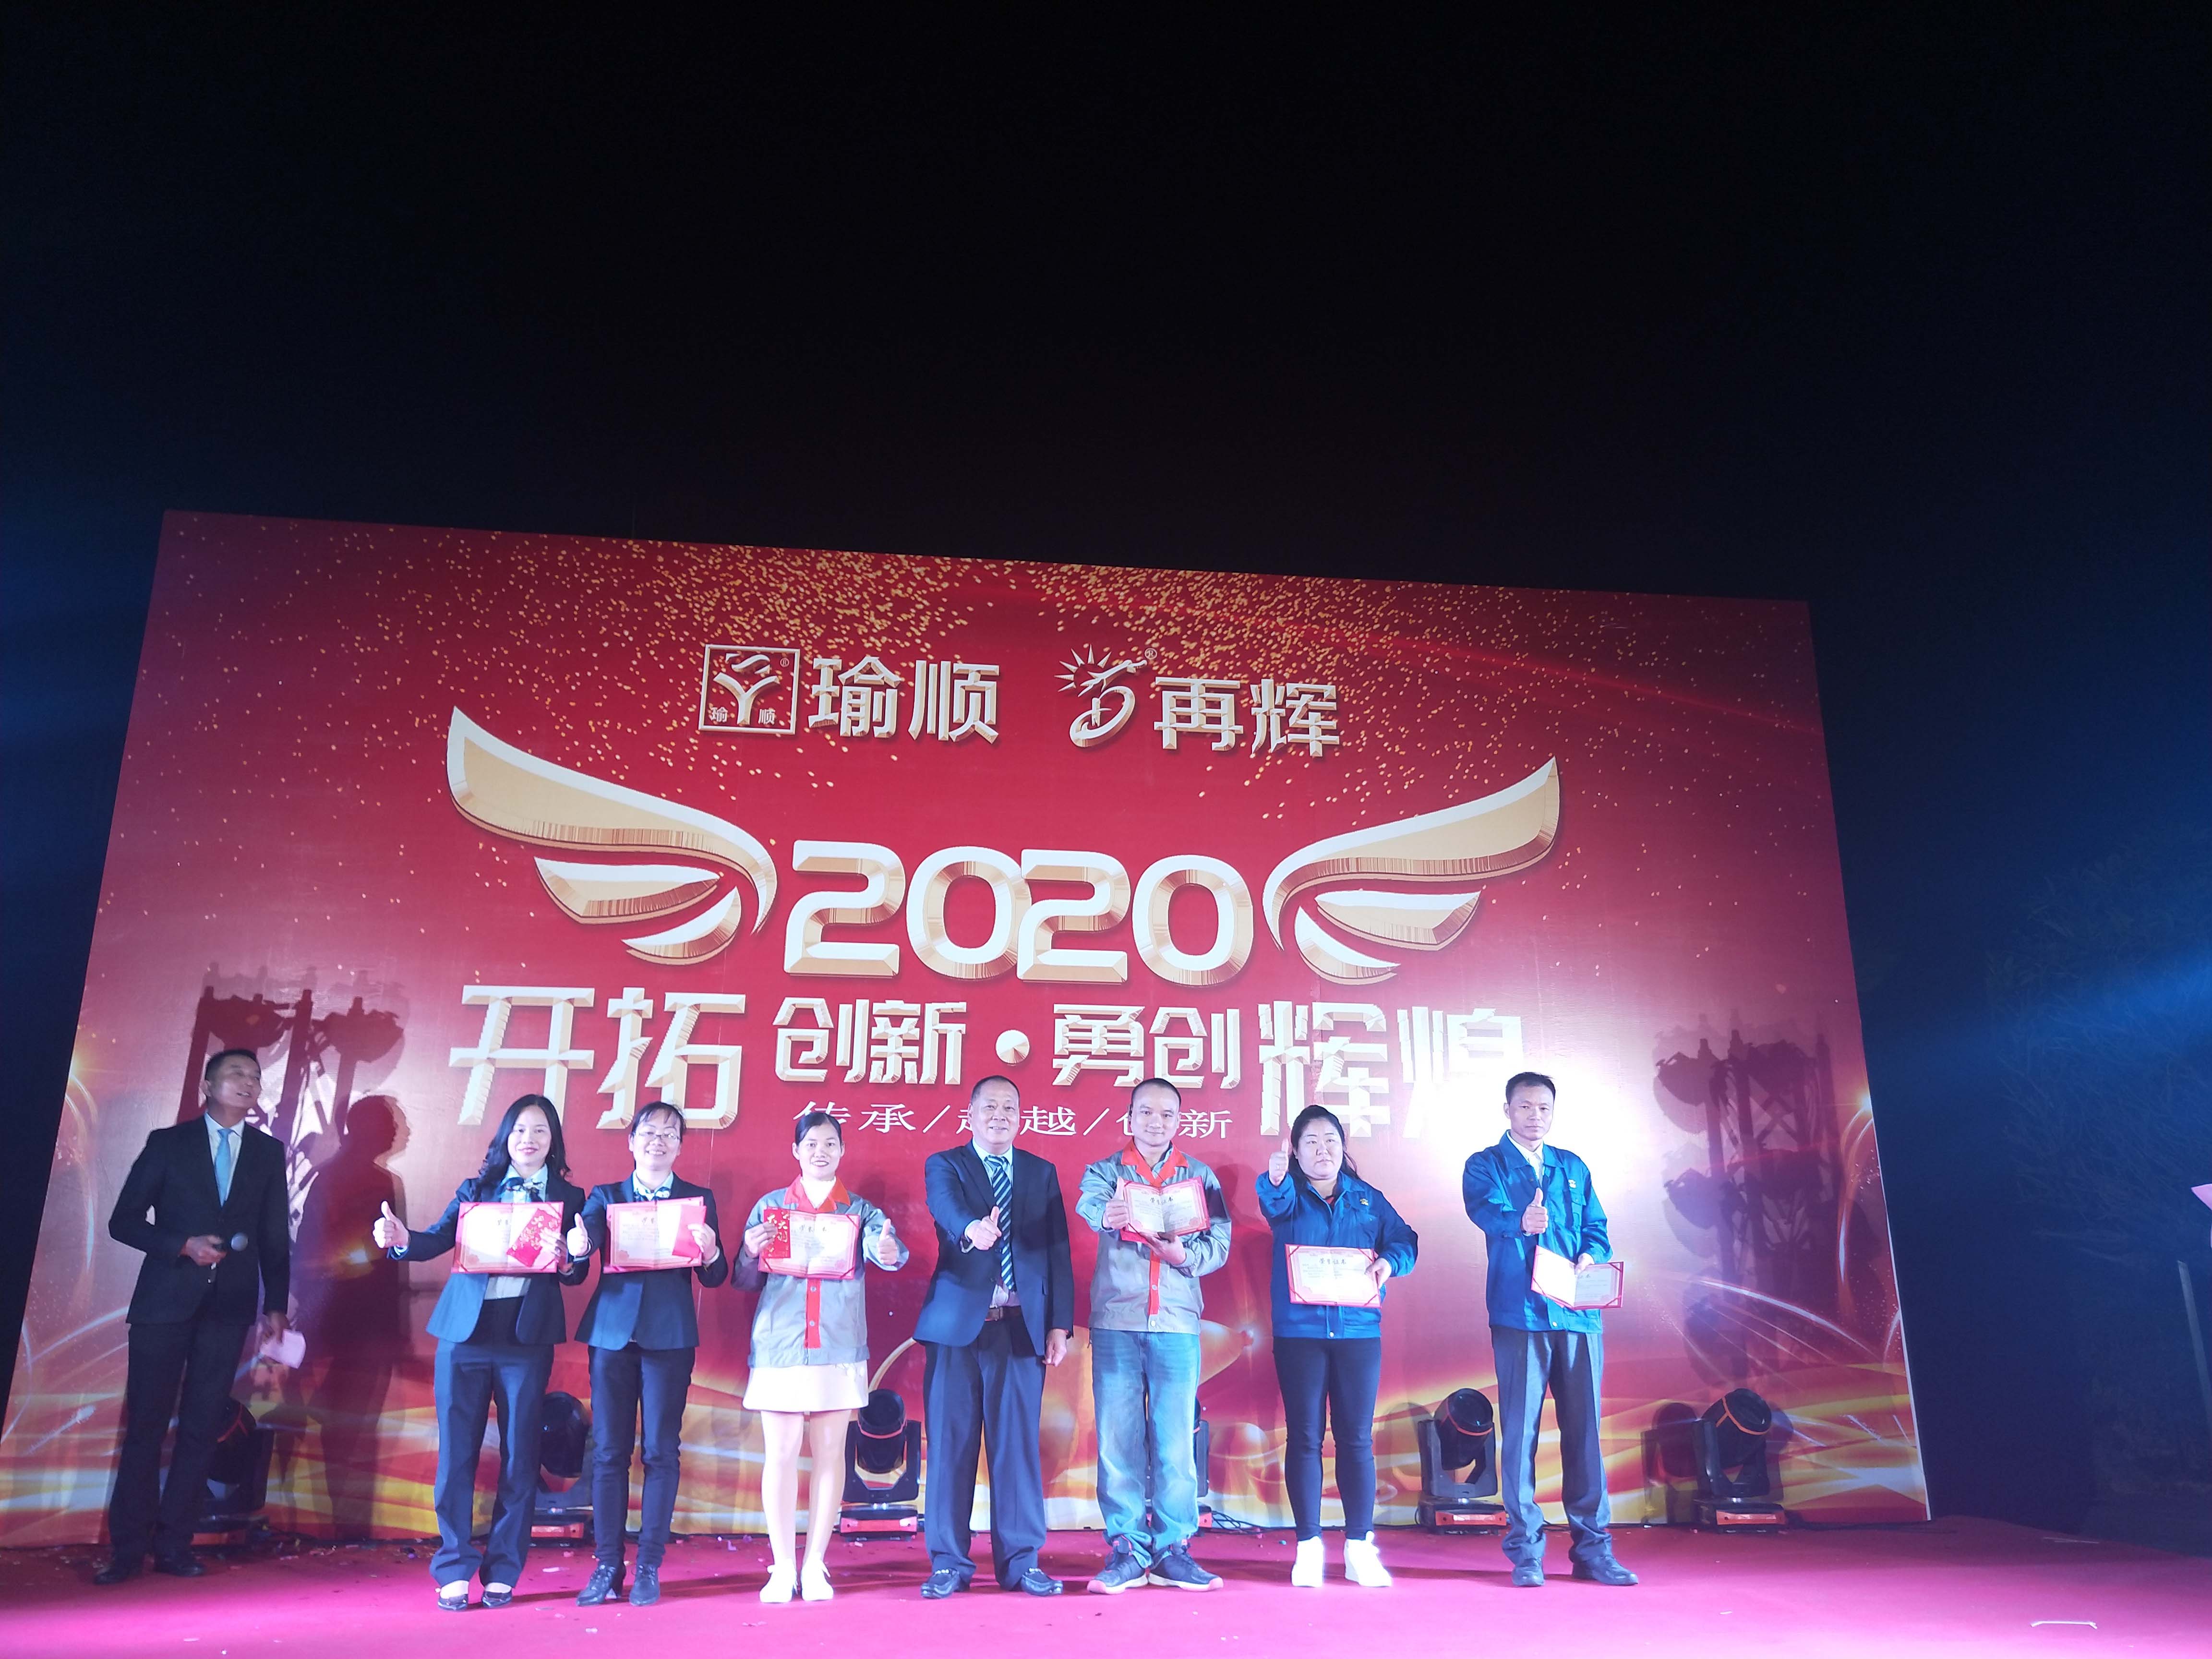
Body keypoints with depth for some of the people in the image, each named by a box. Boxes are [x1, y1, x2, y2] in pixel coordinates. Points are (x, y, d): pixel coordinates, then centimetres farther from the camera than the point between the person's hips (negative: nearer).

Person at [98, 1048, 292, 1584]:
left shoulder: (268, 1153, 9)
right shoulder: (167, 1144, 3)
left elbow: (277, 1237, 10)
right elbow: (123, 1222, 1)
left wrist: (276, 1305, 3)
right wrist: (184, 1246, -13)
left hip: (228, 1307, 2)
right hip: (165, 1302, -2)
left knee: (201, 1428, 3)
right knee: (145, 1425, 1)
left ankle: (173, 1546, 11)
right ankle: (127, 1549, 10)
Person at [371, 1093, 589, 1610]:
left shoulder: (569, 1198, 8)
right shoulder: (476, 1189, 12)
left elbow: (578, 1272, 2)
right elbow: (438, 1240, -2)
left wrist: (570, 1262, -20)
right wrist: (402, 1239, -22)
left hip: (528, 1338, -1)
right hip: (465, 1333, 1)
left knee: (519, 1457, 4)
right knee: (456, 1454, 3)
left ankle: (502, 1572, 15)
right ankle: (454, 1570, 14)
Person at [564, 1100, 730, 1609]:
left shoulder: (699, 1199, 9)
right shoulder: (606, 1196, 11)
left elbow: (714, 1278, 3)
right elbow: (586, 1239, -8)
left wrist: (710, 1252, -19)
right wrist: (578, 1247, -31)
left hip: (670, 1334, -1)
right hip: (612, 1331, 1)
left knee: (661, 1451, 0)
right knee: (608, 1450, 3)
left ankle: (649, 1567, 8)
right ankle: (606, 1565, 13)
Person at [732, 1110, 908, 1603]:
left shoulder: (860, 1211, 8)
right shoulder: (770, 1206, 9)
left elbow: (883, 1245, -12)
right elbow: (747, 1281, 6)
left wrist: (891, 1251, -35)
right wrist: (752, 1253, -16)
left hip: (839, 1346, 0)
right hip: (781, 1344, 0)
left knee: (830, 1452, 3)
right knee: (781, 1452, -1)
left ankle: (815, 1566, 12)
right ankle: (782, 1567, 9)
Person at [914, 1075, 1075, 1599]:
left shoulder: (1042, 1173, 14)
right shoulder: (944, 1165, 7)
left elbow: (1058, 1253, 10)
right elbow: (947, 1207, -17)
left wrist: (1060, 1323, 2)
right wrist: (971, 1229, -40)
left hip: (1021, 1325, 2)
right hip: (957, 1322, -1)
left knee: (1019, 1442, 2)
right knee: (951, 1443, 2)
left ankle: (1020, 1561, 12)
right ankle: (948, 1562, 12)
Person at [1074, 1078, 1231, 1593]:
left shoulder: (1200, 1176, 12)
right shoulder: (1105, 1171, 9)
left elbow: (1219, 1243, 3)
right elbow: (1089, 1204, -14)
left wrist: (1184, 1254, -19)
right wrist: (1108, 1215, -39)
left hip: (1178, 1322, 1)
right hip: (1115, 1320, 0)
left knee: (1175, 1439, 1)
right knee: (1118, 1438, 0)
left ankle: (1172, 1550, 10)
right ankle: (1127, 1549, 9)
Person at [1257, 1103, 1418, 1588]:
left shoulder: (1368, 1199, 12)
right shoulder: (1288, 1196, 3)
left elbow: (1404, 1239, 5)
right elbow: (1277, 1204, -20)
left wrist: (1390, 1261, -18)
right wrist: (1276, 1179, -43)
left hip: (1358, 1331, 2)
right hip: (1299, 1331, -1)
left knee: (1356, 1438, 3)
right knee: (1304, 1437, 2)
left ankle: (1360, 1548, 11)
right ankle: (1308, 1547, 10)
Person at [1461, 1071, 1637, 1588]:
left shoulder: (1574, 1169, 18)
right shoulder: (1485, 1166, 3)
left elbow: (1596, 1227, 13)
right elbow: (1485, 1210, -18)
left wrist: (1590, 1257, -10)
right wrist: (1521, 1223, -40)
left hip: (1578, 1317, 4)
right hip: (1519, 1314, -4)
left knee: (1585, 1429, 5)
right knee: (1520, 1431, -1)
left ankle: (1593, 1547, 15)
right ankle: (1525, 1550, 8)